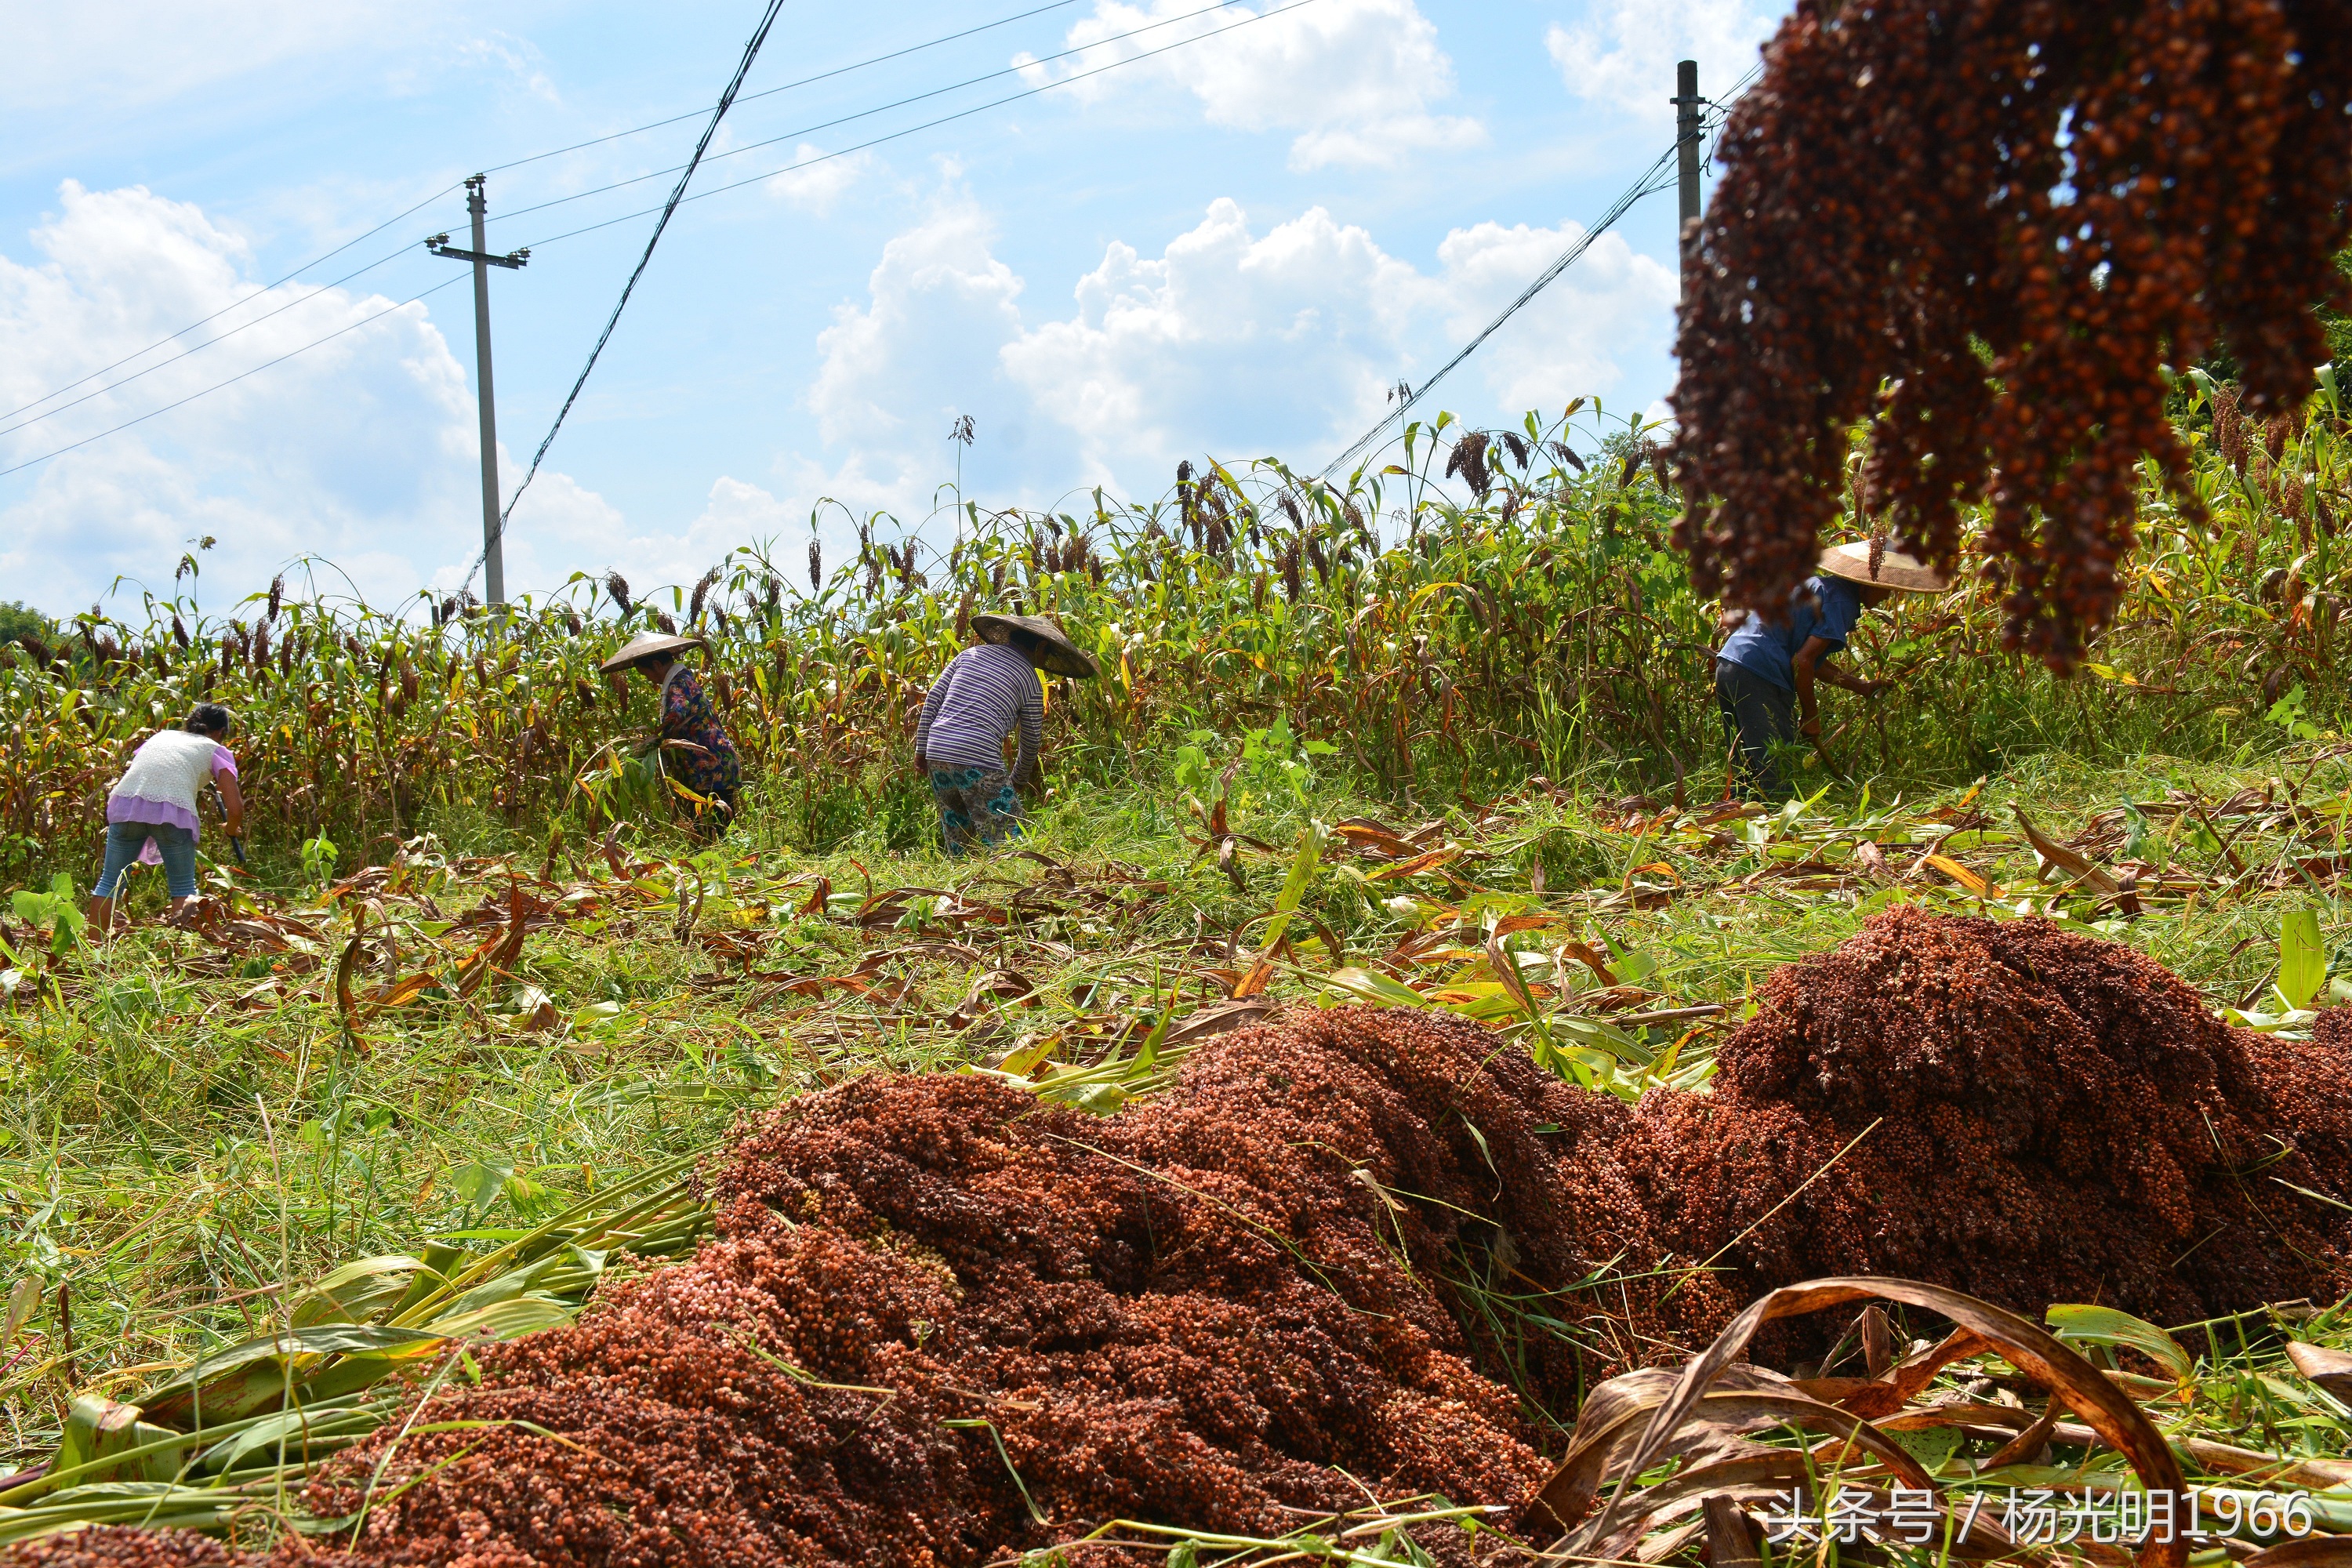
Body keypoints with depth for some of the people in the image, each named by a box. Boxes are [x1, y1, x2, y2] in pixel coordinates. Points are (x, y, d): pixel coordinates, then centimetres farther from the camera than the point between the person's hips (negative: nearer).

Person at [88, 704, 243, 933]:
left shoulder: (161, 736, 30)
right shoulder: (217, 751, 18)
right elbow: (235, 807, 6)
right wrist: (232, 830, 27)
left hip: (125, 806, 3)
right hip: (173, 810, -3)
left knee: (109, 882, 15)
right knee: (184, 889, 11)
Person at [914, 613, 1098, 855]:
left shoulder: (971, 653, 18)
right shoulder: (1028, 678, 5)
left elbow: (933, 698, 13)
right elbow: (1031, 742, 12)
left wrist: (922, 748, 16)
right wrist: (1018, 780, 28)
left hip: (937, 753, 6)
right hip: (978, 759, -6)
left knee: (958, 844, 18)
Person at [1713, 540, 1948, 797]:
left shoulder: (1820, 584, 20)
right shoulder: (1841, 601, -9)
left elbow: (1812, 660, 24)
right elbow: (1802, 662, -17)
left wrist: (1863, 687, 29)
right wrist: (1810, 716, -6)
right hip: (1759, 679, -10)